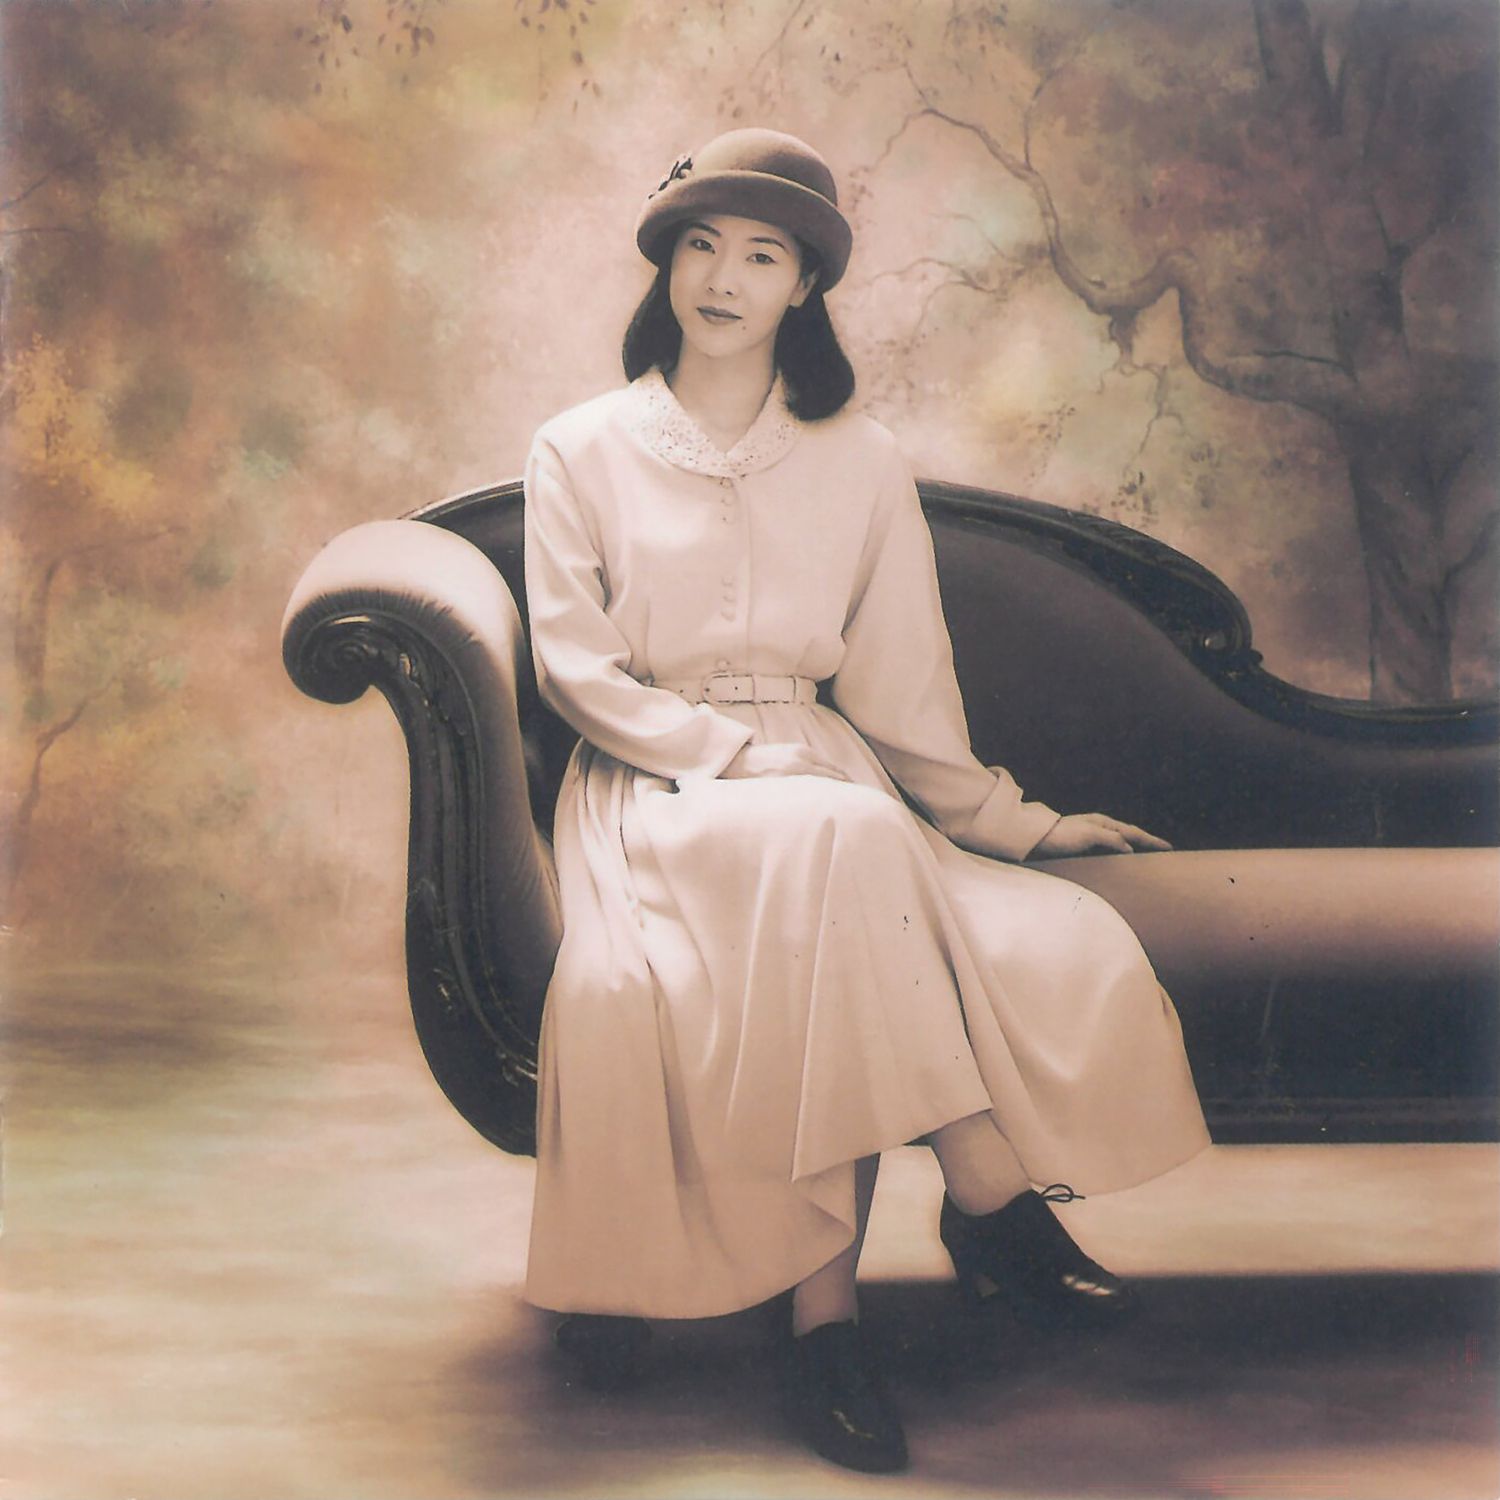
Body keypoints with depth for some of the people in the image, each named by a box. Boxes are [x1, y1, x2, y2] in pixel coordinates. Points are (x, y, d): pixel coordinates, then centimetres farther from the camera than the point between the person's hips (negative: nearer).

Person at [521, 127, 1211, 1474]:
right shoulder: (582, 451, 9)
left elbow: (898, 669, 15)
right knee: (845, 844, -36)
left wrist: (996, 814, 7)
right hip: (654, 783, -2)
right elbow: (572, 665, 0)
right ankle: (989, 1198, -24)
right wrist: (737, 752, -14)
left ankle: (825, 1312, -25)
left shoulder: (859, 460, 16)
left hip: (826, 773, 3)